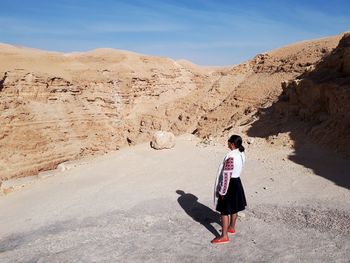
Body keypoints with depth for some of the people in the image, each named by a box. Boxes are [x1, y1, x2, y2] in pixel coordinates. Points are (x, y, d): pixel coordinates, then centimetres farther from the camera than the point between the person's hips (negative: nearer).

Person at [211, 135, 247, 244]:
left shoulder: (230, 157, -27)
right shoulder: (241, 154, 1)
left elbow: (226, 175, -25)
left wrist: (222, 191, -18)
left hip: (230, 184, -9)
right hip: (237, 182, 9)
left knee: (224, 211, 0)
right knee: (233, 208, 23)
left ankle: (224, 236, 7)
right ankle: (232, 227, 41)